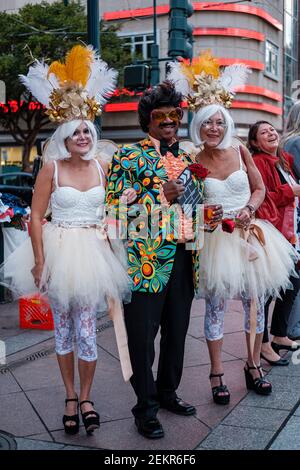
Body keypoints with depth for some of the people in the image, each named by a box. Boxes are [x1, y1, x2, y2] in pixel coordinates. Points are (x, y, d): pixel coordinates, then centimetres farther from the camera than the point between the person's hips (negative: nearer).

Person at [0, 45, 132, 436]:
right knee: (63, 327, 9)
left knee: (86, 329, 0)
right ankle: (71, 397, 24)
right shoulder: (51, 169, -4)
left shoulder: (102, 169, 4)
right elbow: (36, 217, -5)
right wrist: (40, 261, -9)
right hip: (59, 251, -1)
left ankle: (86, 399, 18)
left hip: (93, 252, 1)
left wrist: (112, 253, 4)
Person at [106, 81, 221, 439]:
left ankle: (167, 392, 34)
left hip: (183, 258, 6)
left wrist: (210, 214, 1)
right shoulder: (129, 155, -2)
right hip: (146, 259, -6)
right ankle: (145, 409, 16)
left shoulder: (187, 158, 16)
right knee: (143, 336, 1)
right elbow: (115, 206, -9)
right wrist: (161, 195, -17)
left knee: (177, 331, 15)